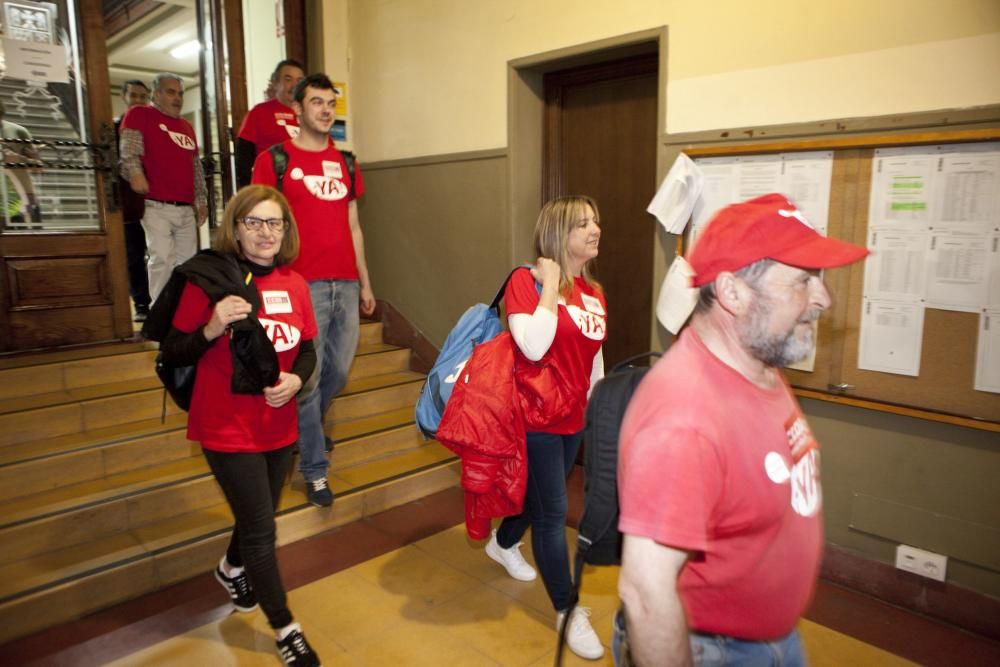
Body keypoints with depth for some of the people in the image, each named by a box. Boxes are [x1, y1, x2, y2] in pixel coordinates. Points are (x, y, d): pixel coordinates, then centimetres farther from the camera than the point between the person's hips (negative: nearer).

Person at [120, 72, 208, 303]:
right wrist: (134, 171, -31)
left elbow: (196, 166, 24)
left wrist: (202, 200, 20)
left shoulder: (186, 126, 22)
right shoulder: (139, 115, 3)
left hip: (186, 209, 6)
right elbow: (129, 148, -13)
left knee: (187, 262, 7)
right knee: (162, 260, -12)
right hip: (156, 208, -6)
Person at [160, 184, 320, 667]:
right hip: (228, 430, -5)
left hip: (280, 426, 5)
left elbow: (307, 350, 6)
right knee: (261, 530, 4)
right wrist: (212, 329, -29)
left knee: (258, 516, 22)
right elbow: (171, 355, -11)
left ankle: (231, 568, 56)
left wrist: (296, 379, -14)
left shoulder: (294, 284, -2)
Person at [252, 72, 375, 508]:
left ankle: (303, 428, 41)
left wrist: (365, 282, 16)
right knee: (308, 376, 0)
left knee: (339, 372, 12)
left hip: (345, 284, 5)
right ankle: (315, 470, 13)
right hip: (302, 285, -5)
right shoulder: (274, 160, 0)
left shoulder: (345, 163, 15)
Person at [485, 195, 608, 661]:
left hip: (573, 418, 8)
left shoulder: (593, 292, 4)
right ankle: (567, 610, 20)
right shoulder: (527, 281, -16)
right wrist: (550, 286, -24)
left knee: (539, 495, 25)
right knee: (553, 513, 3)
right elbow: (533, 347, -31)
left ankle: (503, 544, 54)